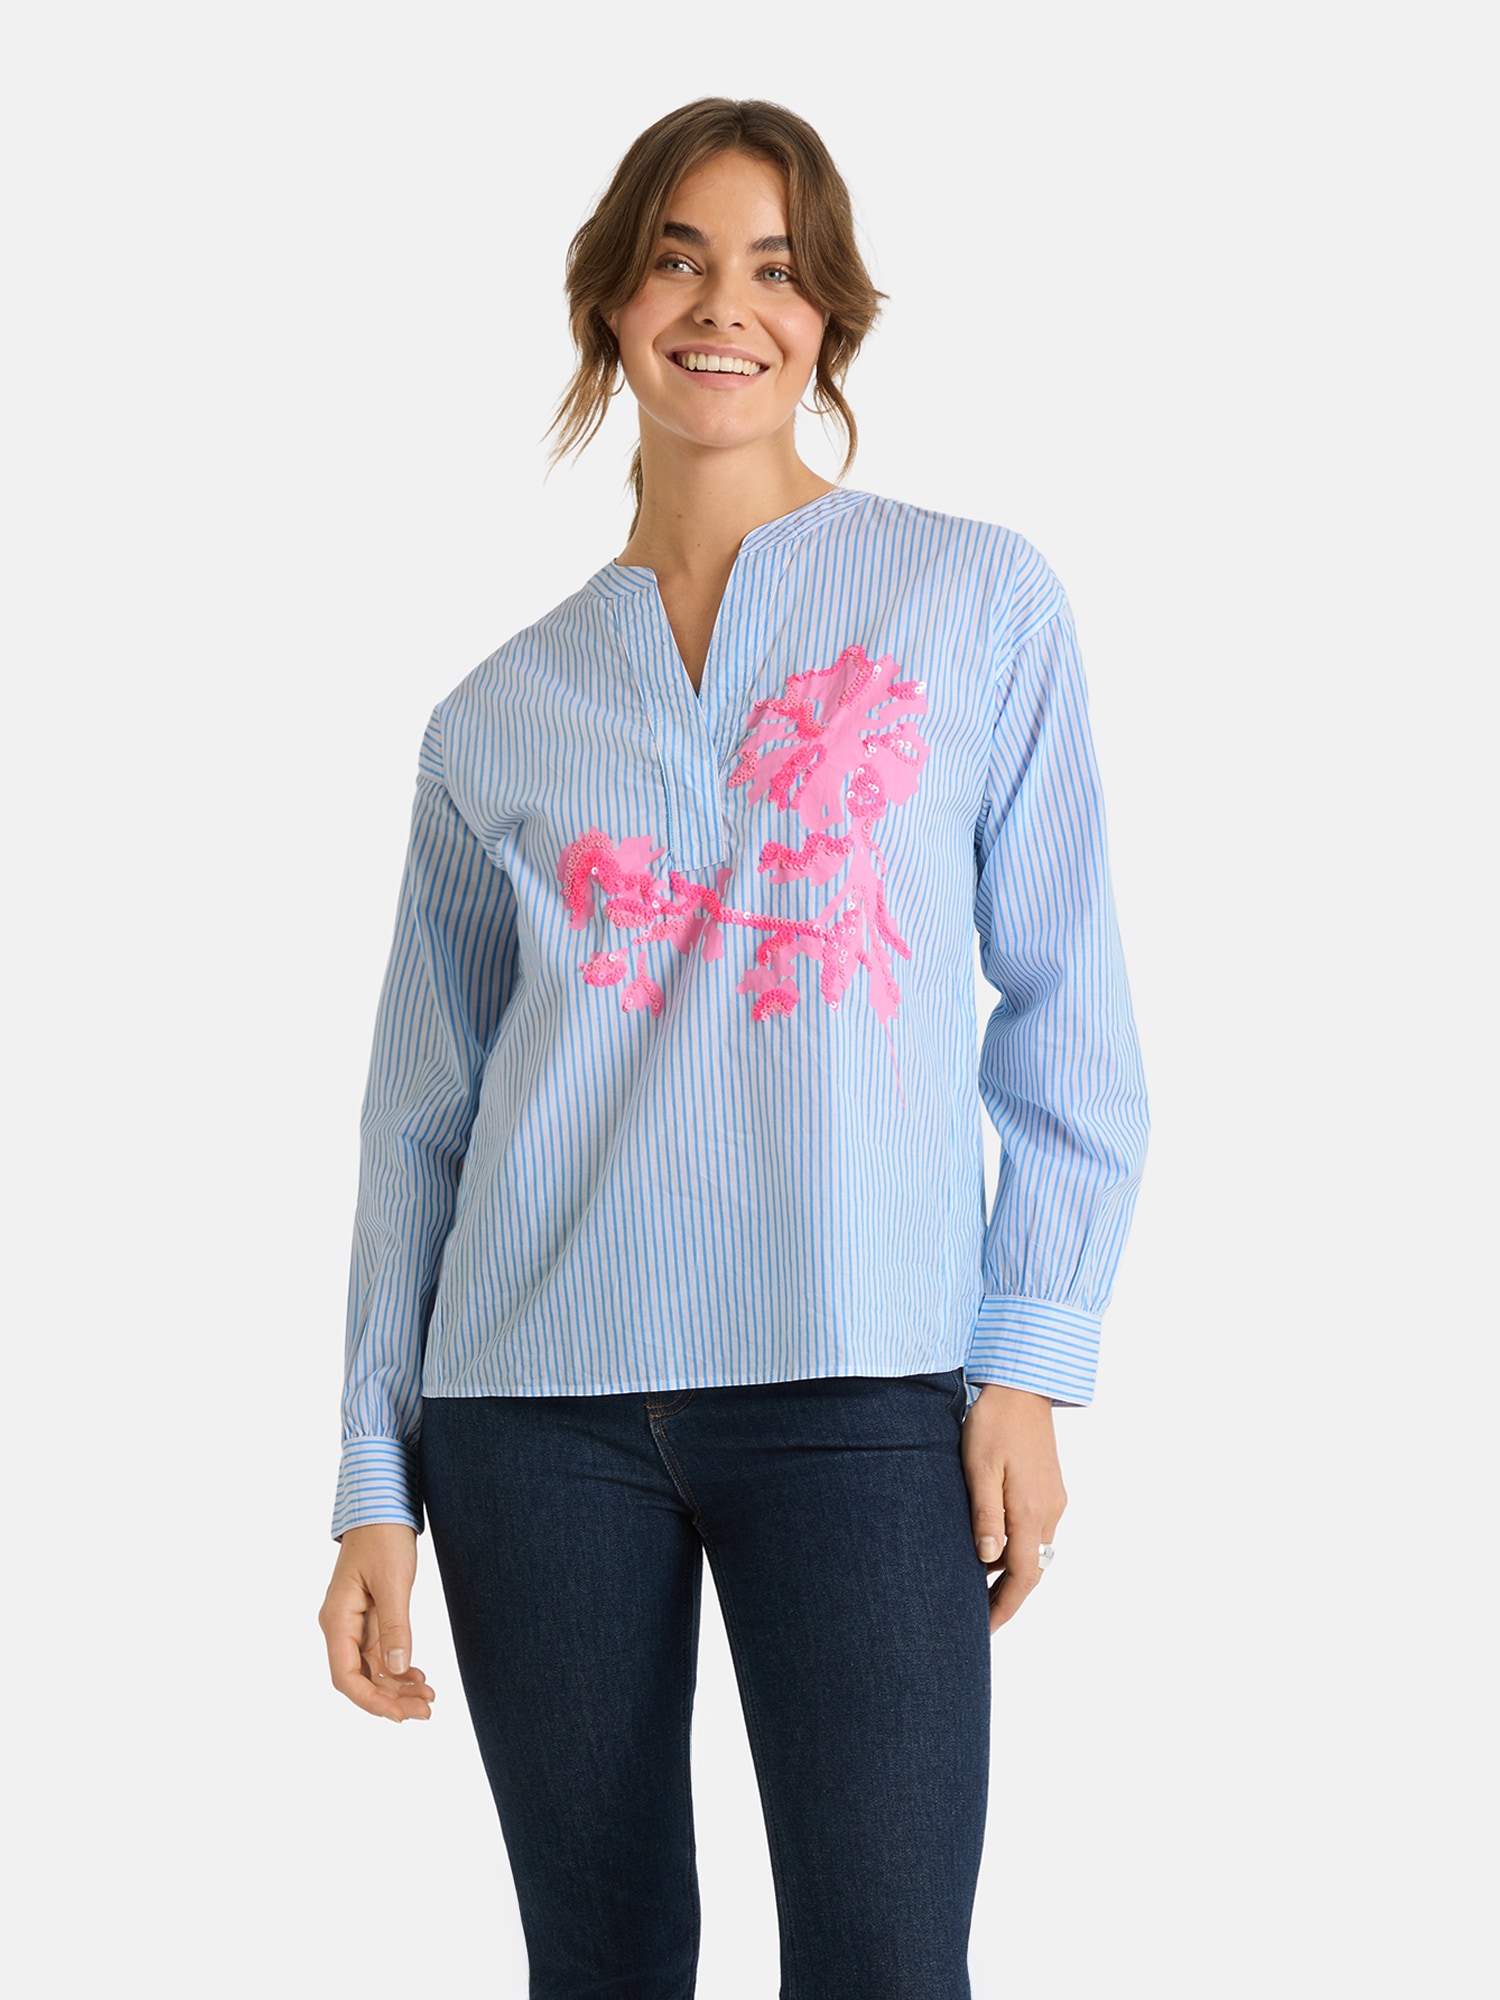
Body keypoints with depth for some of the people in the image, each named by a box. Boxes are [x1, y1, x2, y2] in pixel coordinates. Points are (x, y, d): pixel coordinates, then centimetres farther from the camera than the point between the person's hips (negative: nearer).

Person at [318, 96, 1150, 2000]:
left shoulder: (977, 599, 6)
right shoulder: (503, 712, 12)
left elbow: (1064, 1012, 5)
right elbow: (422, 1114, 13)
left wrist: (1029, 1361, -4)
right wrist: (375, 1482, 9)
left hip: (858, 1387, -2)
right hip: (540, 1403, 2)